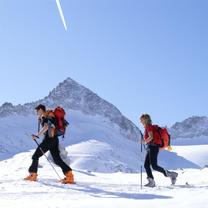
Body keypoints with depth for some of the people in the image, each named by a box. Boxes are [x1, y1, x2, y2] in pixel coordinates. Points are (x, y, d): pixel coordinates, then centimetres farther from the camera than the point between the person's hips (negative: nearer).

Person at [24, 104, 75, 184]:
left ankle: (33, 175, 9)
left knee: (35, 156, 4)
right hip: (55, 139, 9)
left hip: (48, 139, -9)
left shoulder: (43, 117, -7)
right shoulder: (49, 116, 20)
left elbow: (46, 127, -24)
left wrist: (37, 135, -20)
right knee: (57, 159, 6)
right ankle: (69, 175, -4)